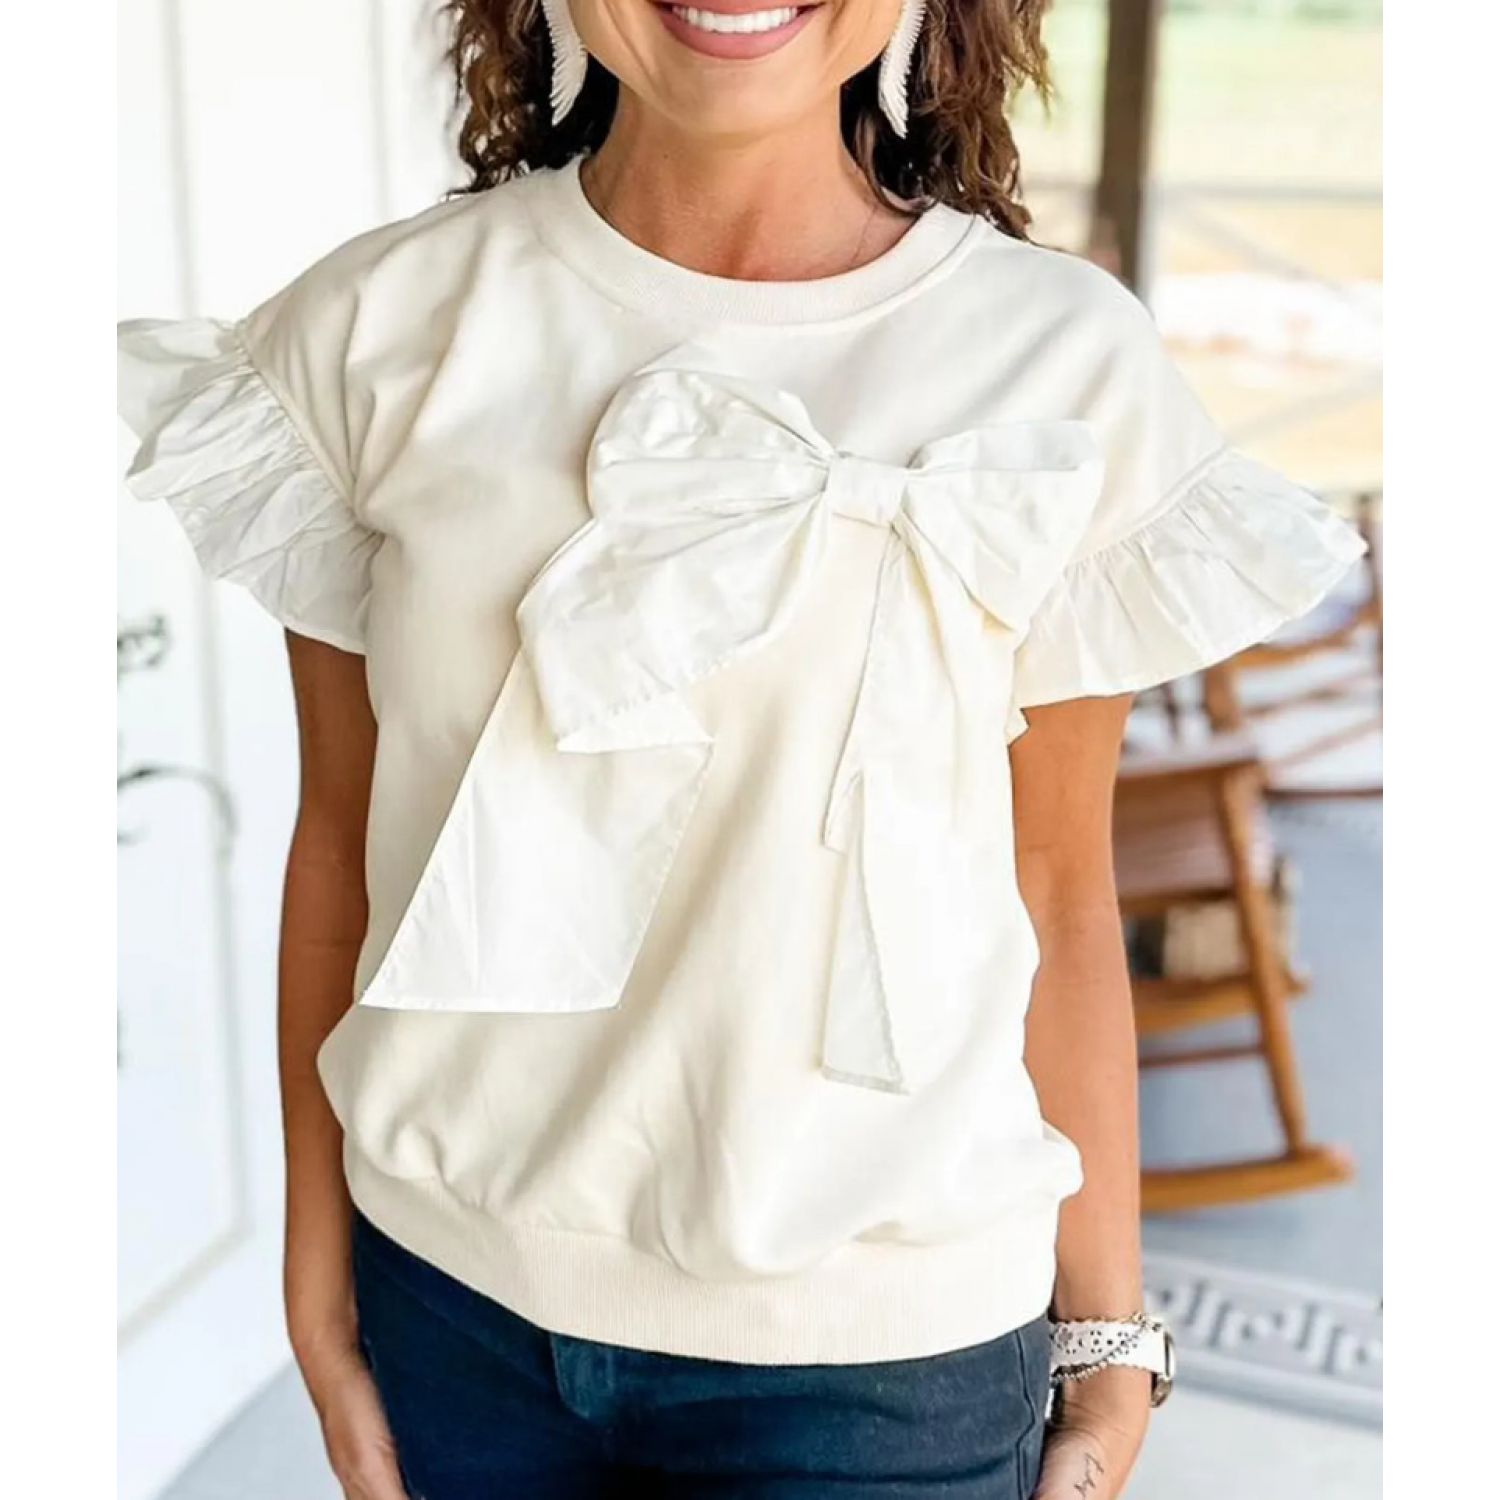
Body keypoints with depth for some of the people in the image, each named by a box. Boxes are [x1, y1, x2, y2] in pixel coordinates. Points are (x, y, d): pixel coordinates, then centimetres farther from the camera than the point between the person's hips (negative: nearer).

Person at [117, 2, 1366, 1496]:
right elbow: (340, 835, 0)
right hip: (446, 1300, 2)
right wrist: (319, 1299, 5)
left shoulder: (1069, 364, -11)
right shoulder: (374, 326, -7)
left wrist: (1110, 1346, 3)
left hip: (886, 1343, -1)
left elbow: (1058, 887, -4)